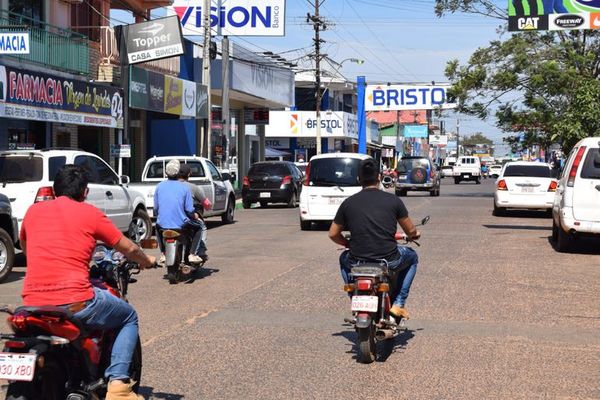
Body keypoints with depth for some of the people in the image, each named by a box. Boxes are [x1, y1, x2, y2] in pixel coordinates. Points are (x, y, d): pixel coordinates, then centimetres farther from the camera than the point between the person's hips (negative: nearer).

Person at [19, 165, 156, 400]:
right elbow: (128, 249, 13)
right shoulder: (90, 213, 3)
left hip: (32, 304, 5)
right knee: (129, 317, 20)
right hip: (76, 303, -4)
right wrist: (147, 261, 34)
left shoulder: (33, 211, 13)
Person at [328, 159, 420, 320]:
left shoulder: (348, 203, 2)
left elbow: (333, 234, 9)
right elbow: (411, 231, 7)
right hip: (389, 261, -2)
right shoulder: (393, 200, -1)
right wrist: (414, 235, 32)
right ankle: (398, 304, 19)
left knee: (344, 259, 37)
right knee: (412, 256, 31)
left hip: (358, 262, 2)